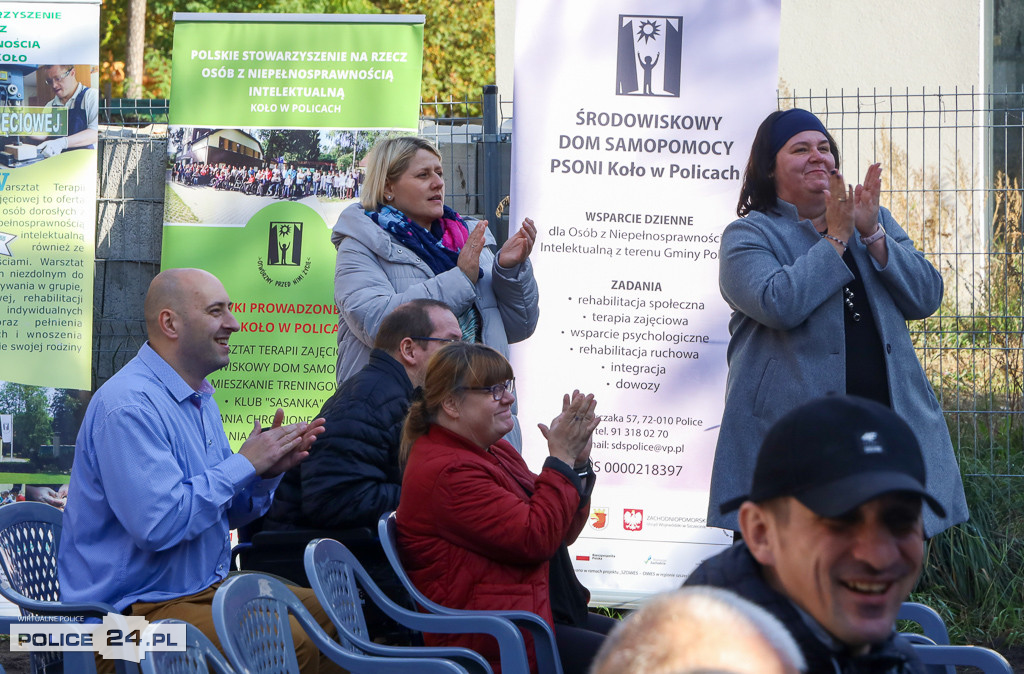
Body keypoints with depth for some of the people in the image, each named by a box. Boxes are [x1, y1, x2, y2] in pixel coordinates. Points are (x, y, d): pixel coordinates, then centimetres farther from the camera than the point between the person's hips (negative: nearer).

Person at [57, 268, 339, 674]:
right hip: (138, 607, -10)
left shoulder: (199, 399, 15)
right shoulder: (130, 406, -19)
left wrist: (268, 470, -1)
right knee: (291, 641, -28)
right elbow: (159, 524, -28)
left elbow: (229, 511, 20)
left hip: (207, 587, 10)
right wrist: (245, 464, -18)